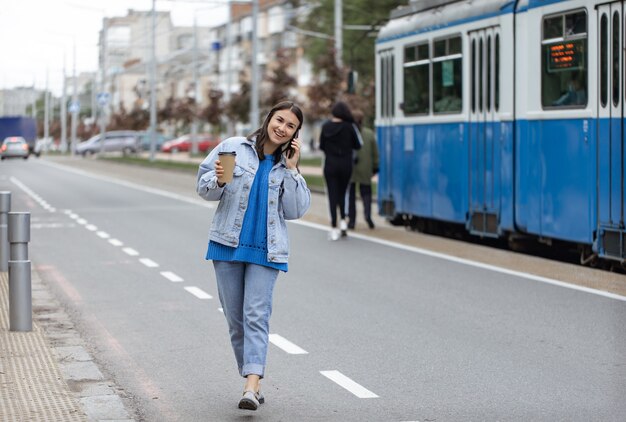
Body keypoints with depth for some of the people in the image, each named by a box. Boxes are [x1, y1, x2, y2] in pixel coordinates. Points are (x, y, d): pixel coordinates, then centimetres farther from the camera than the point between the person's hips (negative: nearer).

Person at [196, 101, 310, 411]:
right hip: (228, 244, 0)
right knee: (235, 318, 4)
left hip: (266, 249, 0)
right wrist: (218, 181, -19)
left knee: (257, 315, -12)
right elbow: (204, 188, 3)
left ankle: (251, 386, -21)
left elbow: (295, 211, 0)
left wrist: (291, 170, -6)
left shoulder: (287, 165, 8)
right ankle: (252, 379, 17)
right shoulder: (233, 148, 1)